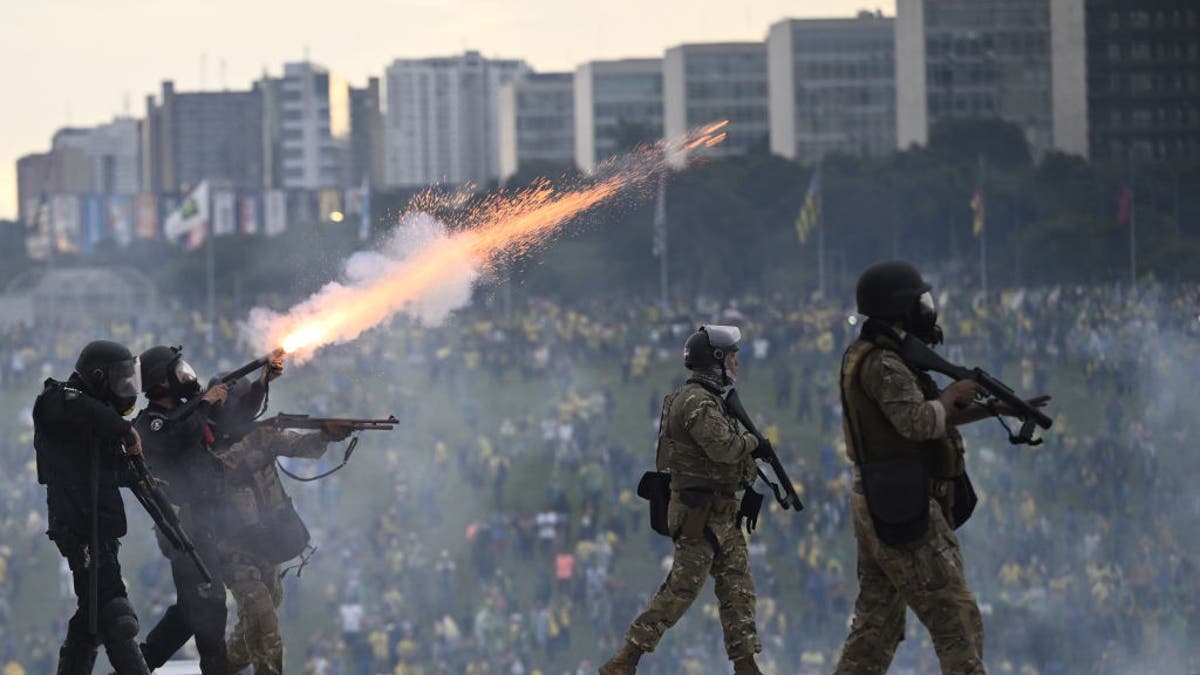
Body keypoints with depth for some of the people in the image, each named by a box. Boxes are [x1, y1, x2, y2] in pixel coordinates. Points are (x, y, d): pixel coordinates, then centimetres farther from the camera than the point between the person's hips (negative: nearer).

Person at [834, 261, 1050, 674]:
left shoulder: (872, 358, 16)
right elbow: (920, 422, -28)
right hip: (907, 513, -10)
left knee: (876, 624, 12)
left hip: (878, 510, 10)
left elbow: (941, 417, 21)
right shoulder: (882, 364, -16)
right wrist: (953, 393, -9)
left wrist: (1002, 409, 17)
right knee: (958, 623, -7)